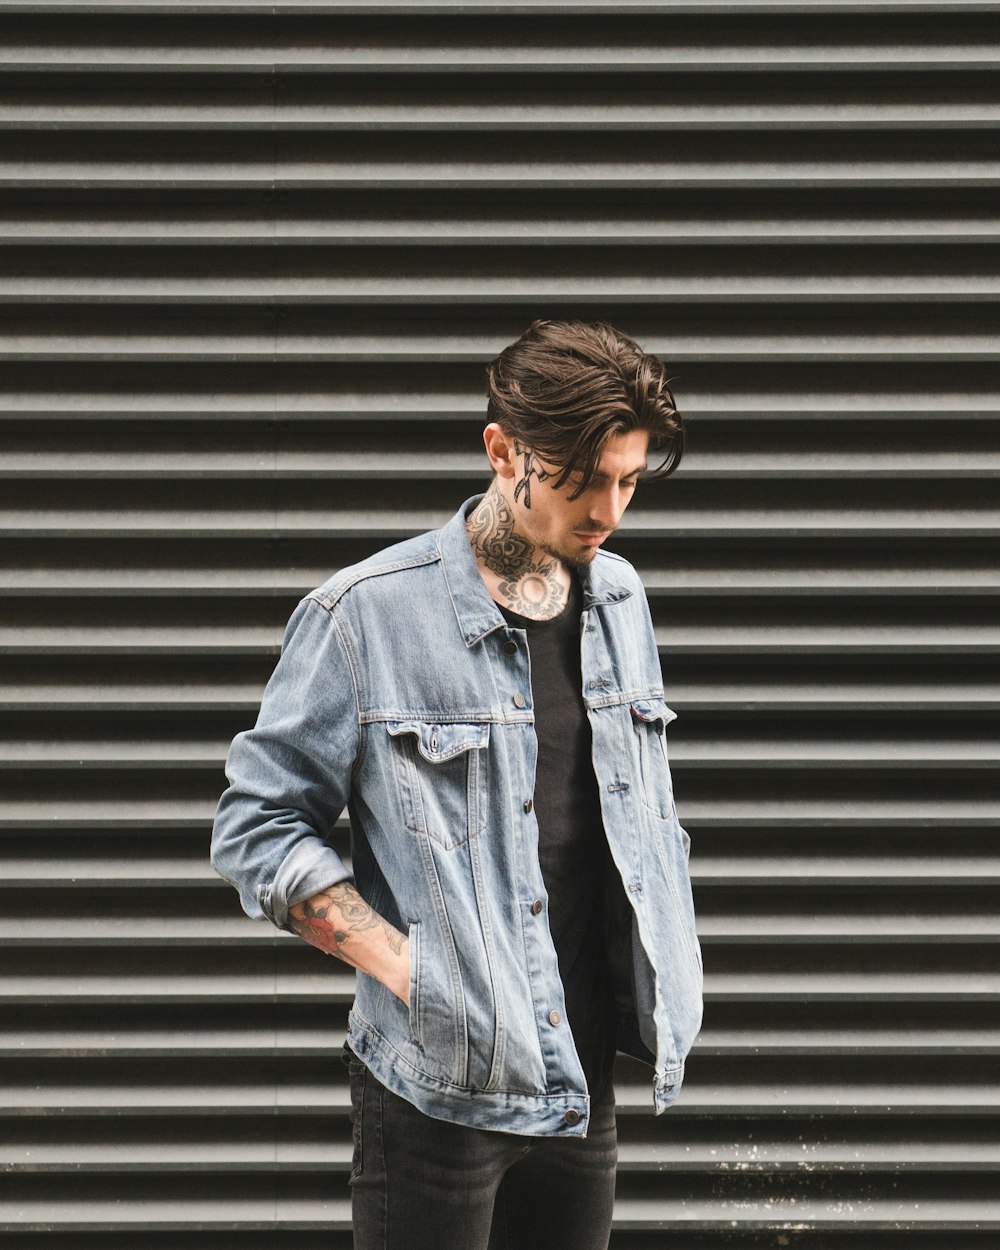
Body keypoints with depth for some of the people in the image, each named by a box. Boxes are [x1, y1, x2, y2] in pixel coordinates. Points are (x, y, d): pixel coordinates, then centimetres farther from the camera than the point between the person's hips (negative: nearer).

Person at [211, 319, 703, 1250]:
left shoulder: (618, 597, 8)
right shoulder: (368, 614, -11)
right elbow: (256, 826, -9)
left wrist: (664, 967, 10)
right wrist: (402, 964, -16)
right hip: (440, 1090, -5)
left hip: (583, 1081, 6)